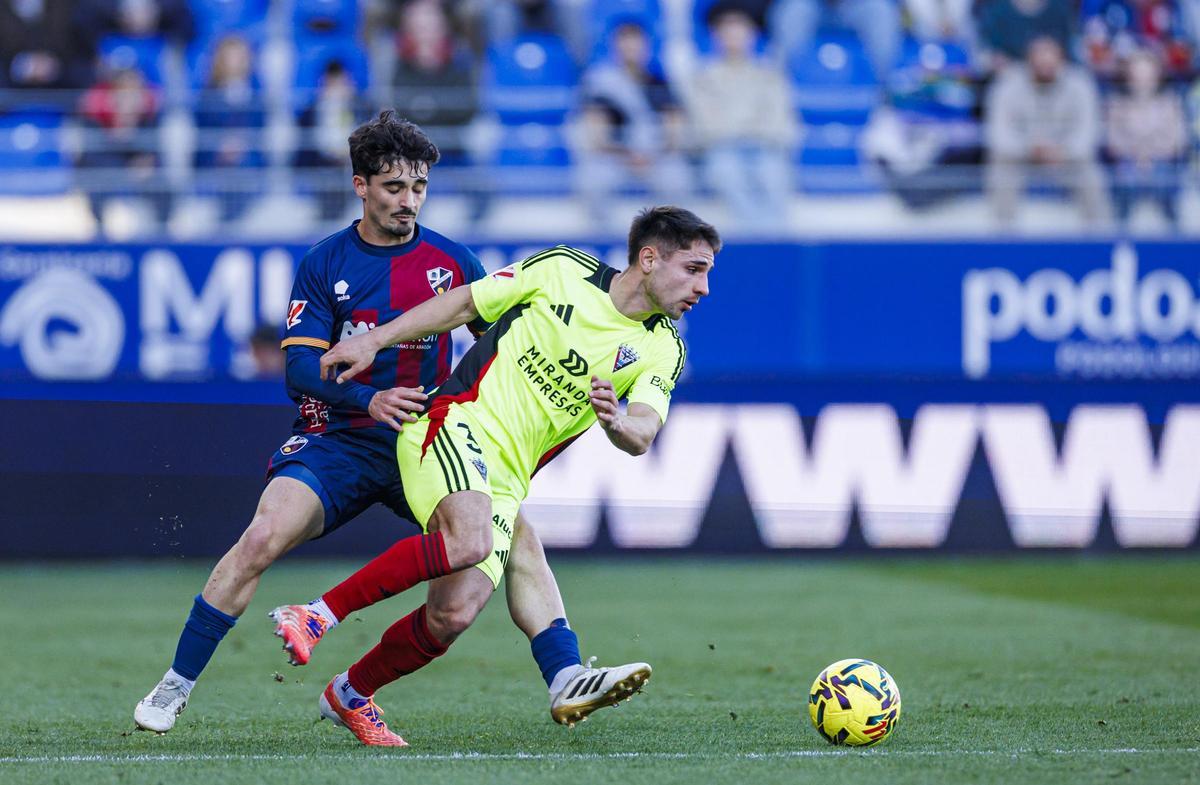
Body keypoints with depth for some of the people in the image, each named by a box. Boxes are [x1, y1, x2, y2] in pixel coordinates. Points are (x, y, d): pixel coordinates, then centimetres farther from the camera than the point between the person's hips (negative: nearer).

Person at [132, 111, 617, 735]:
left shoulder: (451, 261, 4)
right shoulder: (324, 265, -1)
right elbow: (300, 368, -10)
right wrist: (370, 400, -27)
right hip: (337, 442, -2)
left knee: (517, 537, -19)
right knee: (265, 535, -24)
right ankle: (175, 687, -11)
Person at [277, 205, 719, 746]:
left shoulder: (662, 350, 6)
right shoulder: (563, 272, -1)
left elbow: (640, 437, -8)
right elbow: (464, 303, 9)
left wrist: (616, 421, -32)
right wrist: (373, 341, 3)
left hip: (506, 481, 5)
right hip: (457, 425, -4)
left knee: (455, 614, -11)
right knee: (471, 540, -34)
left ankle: (350, 696, 14)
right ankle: (320, 612, -23)